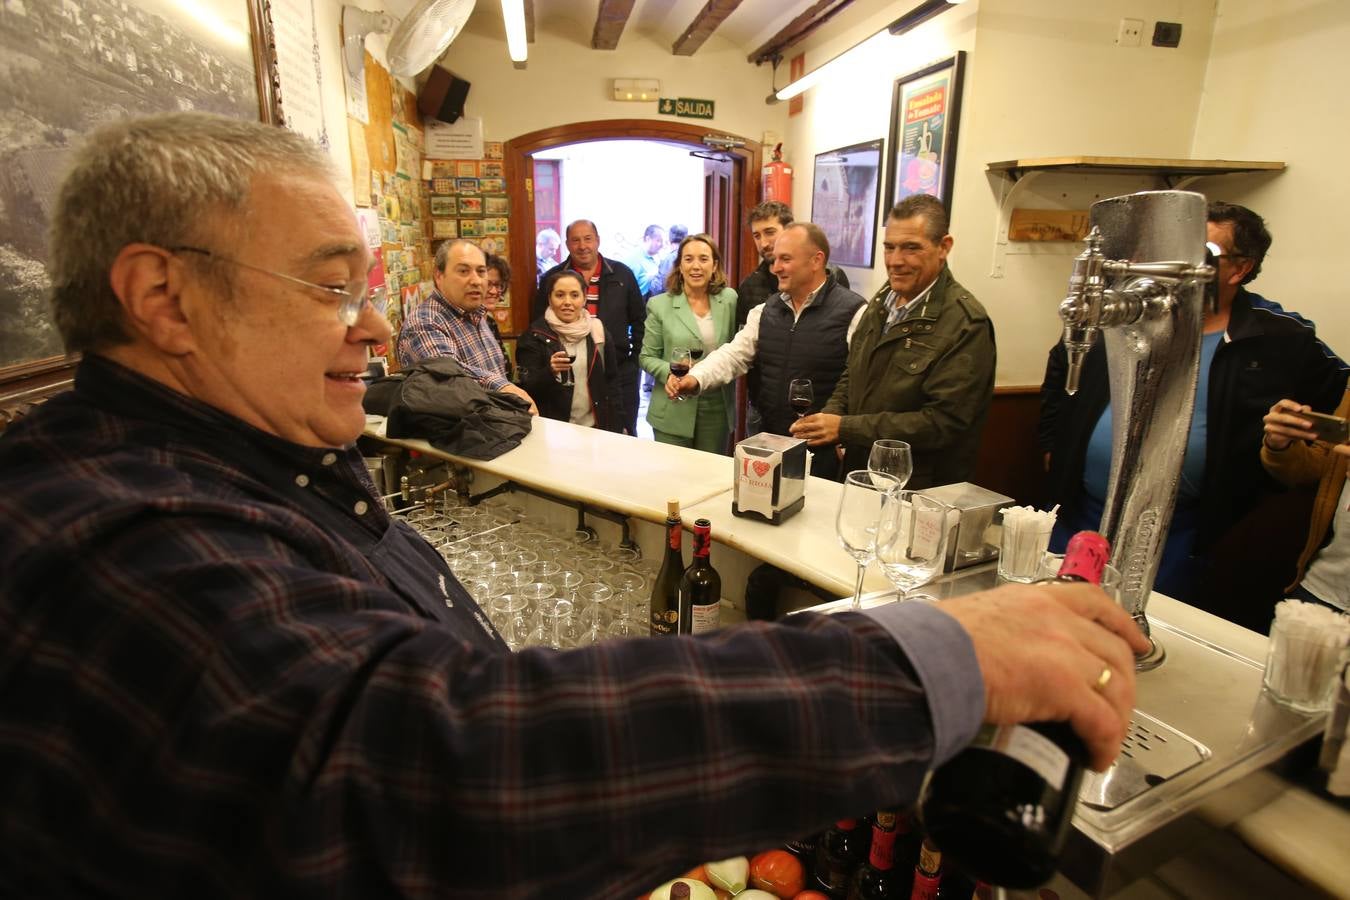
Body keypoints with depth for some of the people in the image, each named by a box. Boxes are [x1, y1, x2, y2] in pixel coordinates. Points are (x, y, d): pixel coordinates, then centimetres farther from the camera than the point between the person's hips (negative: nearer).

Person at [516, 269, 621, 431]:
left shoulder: (598, 332, 2)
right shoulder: (535, 336, -6)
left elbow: (610, 384, 7)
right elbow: (527, 388, -10)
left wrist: (614, 430, 3)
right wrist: (550, 371, -28)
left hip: (595, 429, 3)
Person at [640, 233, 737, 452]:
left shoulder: (729, 299, 4)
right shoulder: (660, 305, -1)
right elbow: (647, 356, 2)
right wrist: (669, 373, -17)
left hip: (717, 411, 2)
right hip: (674, 411, -2)